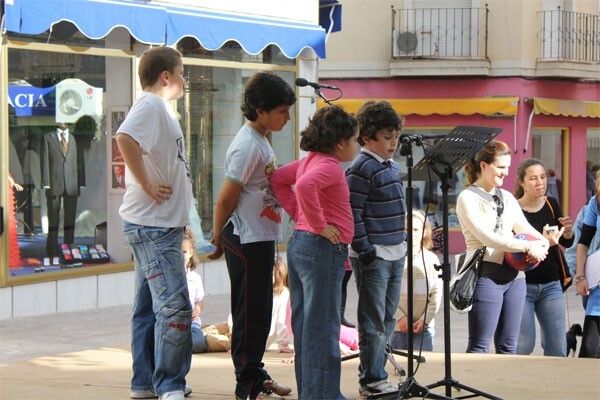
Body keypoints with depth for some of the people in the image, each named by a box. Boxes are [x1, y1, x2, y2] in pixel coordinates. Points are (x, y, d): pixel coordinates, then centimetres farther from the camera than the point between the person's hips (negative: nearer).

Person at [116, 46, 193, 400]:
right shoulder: (150, 105, -13)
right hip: (153, 226, -11)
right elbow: (125, 138, -32)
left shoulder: (162, 109, 17)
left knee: (151, 307, 13)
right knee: (175, 305, -12)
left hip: (163, 226, 11)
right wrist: (147, 185, -25)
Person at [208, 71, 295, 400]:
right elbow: (225, 200, -17)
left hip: (261, 239, 9)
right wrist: (217, 240, -7)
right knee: (249, 313, -2)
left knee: (259, 311, 15)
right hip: (247, 241, -9)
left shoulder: (261, 141, 11)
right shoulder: (248, 147, -19)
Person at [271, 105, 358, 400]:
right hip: (323, 248, -10)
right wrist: (319, 225, -24)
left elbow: (278, 179, 25)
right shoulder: (329, 166, -16)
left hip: (298, 244, 10)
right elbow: (305, 186, -34)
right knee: (322, 328, -5)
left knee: (304, 325, 13)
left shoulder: (310, 160, 12)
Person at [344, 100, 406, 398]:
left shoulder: (392, 167, 14)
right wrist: (364, 250, -18)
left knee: (387, 322, 13)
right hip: (373, 256, -9)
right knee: (373, 322, -3)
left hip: (395, 255, 9)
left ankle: (375, 374, 21)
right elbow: (352, 213, -17)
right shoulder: (362, 169, -14)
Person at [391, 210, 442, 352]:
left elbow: (437, 294, 3)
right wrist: (400, 317, -10)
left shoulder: (431, 259, 4)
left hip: (424, 326, 1)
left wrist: (425, 320, -6)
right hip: (397, 325, -1)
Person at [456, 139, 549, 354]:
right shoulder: (468, 197, -5)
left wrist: (542, 242, -7)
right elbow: (486, 236, -15)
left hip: (515, 274, 7)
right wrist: (527, 247, -17)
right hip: (487, 274, -7)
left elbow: (524, 228, 16)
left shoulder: (507, 198, 17)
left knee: (508, 346, 8)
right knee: (479, 346, -7)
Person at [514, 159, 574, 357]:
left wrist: (568, 230, -17)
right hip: (522, 284, -5)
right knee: (523, 345, -6)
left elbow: (567, 243, 6)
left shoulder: (551, 204, 6)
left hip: (550, 284, 5)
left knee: (557, 347, 4)